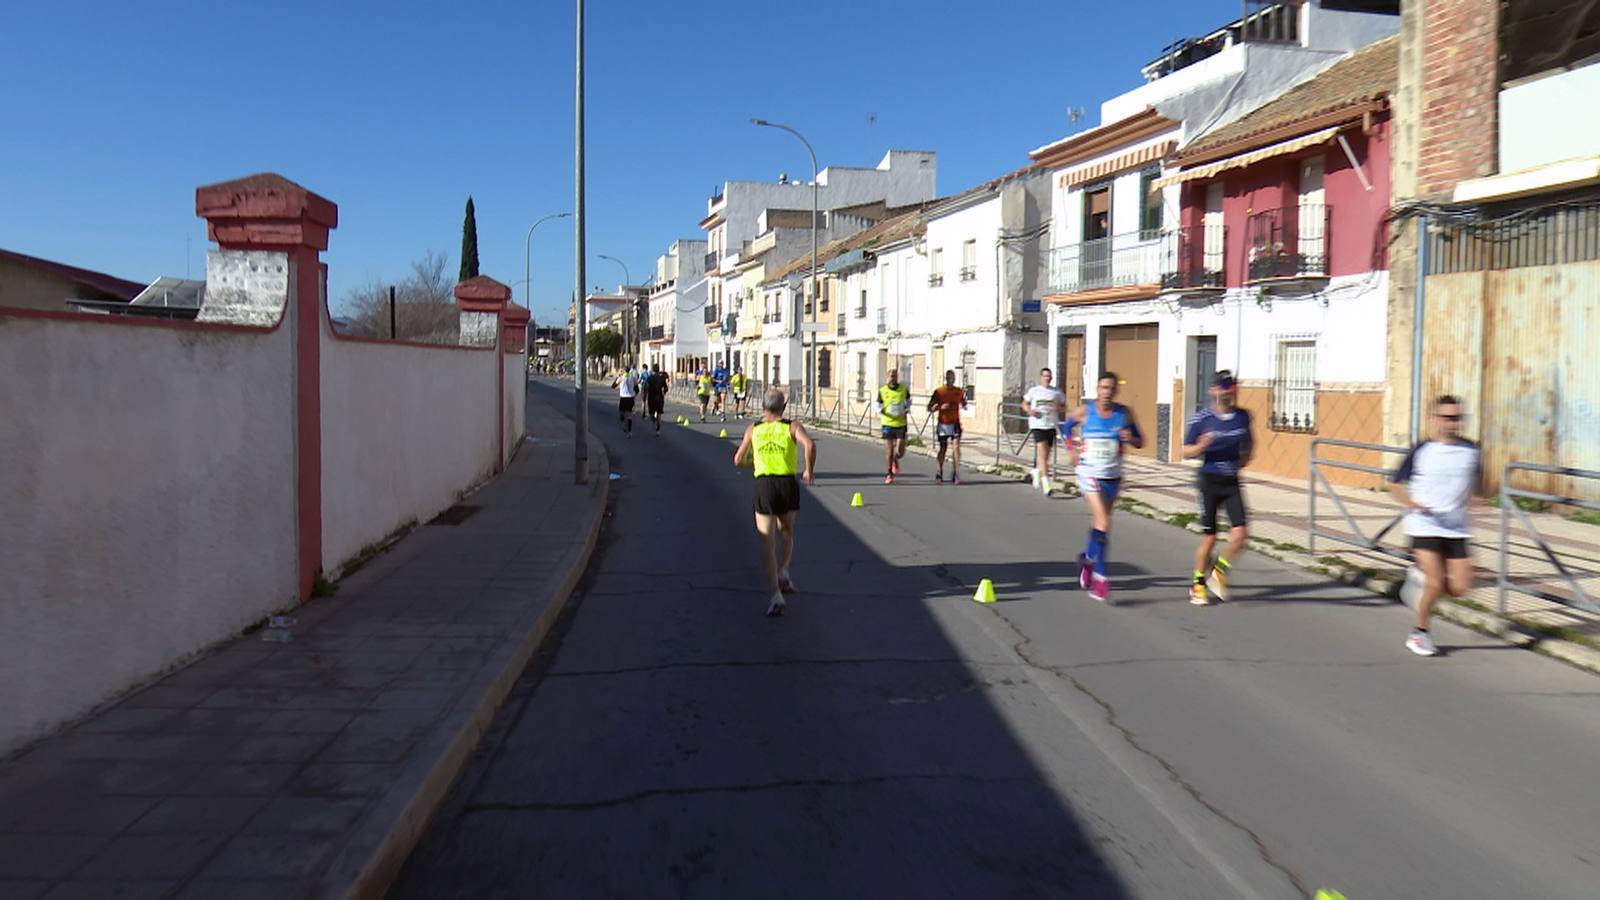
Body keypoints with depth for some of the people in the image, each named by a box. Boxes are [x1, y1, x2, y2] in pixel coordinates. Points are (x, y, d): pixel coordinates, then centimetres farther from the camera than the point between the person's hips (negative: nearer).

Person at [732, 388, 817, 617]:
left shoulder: (753, 429, 11)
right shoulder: (792, 426, 5)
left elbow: (738, 460, 14)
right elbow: (810, 445, -15)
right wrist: (809, 470, 0)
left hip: (764, 485, 0)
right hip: (789, 484, 0)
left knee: (767, 543, 2)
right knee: (786, 533, 27)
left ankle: (776, 595, -7)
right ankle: (783, 572, 9)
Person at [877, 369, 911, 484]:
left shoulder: (904, 389, 0)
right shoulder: (882, 391, -2)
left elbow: (908, 400, 18)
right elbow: (878, 405, 7)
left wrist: (907, 409, 0)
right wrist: (880, 411, -15)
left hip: (901, 424, 1)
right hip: (887, 424, -1)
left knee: (900, 451, -3)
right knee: (888, 450, -2)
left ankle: (895, 460, 34)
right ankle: (890, 474, 13)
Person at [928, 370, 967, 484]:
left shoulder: (959, 391, 4)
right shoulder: (938, 392, -1)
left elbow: (964, 405, 16)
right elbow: (929, 408, 0)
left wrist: (964, 400, -7)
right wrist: (940, 407, -17)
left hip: (955, 423, 0)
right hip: (943, 424, 0)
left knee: (957, 446, -14)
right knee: (943, 448, 8)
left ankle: (955, 473, -13)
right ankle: (940, 472, 24)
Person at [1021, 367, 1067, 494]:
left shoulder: (1057, 392, 9)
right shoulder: (1034, 390, 4)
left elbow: (1064, 405, 17)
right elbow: (1024, 404, 14)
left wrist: (1059, 407, -6)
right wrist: (1030, 411, -7)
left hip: (1051, 425, 3)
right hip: (1037, 425, -3)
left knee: (1046, 455, 13)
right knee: (1042, 453, -14)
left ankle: (1037, 471, 42)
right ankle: (1046, 483, -17)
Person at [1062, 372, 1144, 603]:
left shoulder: (1125, 414, -1)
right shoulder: (1084, 411, -5)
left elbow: (1140, 442, 7)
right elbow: (1065, 428, 14)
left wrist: (1130, 439, -15)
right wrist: (1071, 449, 0)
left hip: (1113, 476, 3)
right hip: (1089, 474, -3)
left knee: (1101, 522, 17)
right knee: (1103, 522, -17)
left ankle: (1088, 558, 44)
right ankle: (1100, 577, -13)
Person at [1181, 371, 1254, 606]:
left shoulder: (1243, 416, 3)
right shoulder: (1202, 418, -8)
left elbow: (1249, 441, 22)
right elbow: (1186, 452, -4)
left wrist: (1246, 456, 3)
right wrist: (1202, 446, -23)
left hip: (1232, 482, 3)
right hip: (1210, 480, -3)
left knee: (1240, 533, -10)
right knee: (1209, 537, -1)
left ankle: (1219, 571, 17)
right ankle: (1198, 584, 19)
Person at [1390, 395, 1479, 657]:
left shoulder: (1471, 450, 3)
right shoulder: (1421, 451, -7)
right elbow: (1394, 483, 1)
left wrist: (1465, 500, 10)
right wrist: (1411, 502, -16)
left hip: (1456, 528, 4)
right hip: (1425, 527, -4)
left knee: (1460, 588, -3)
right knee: (1435, 583, -13)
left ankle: (1422, 576, 29)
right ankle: (1419, 634, 9)